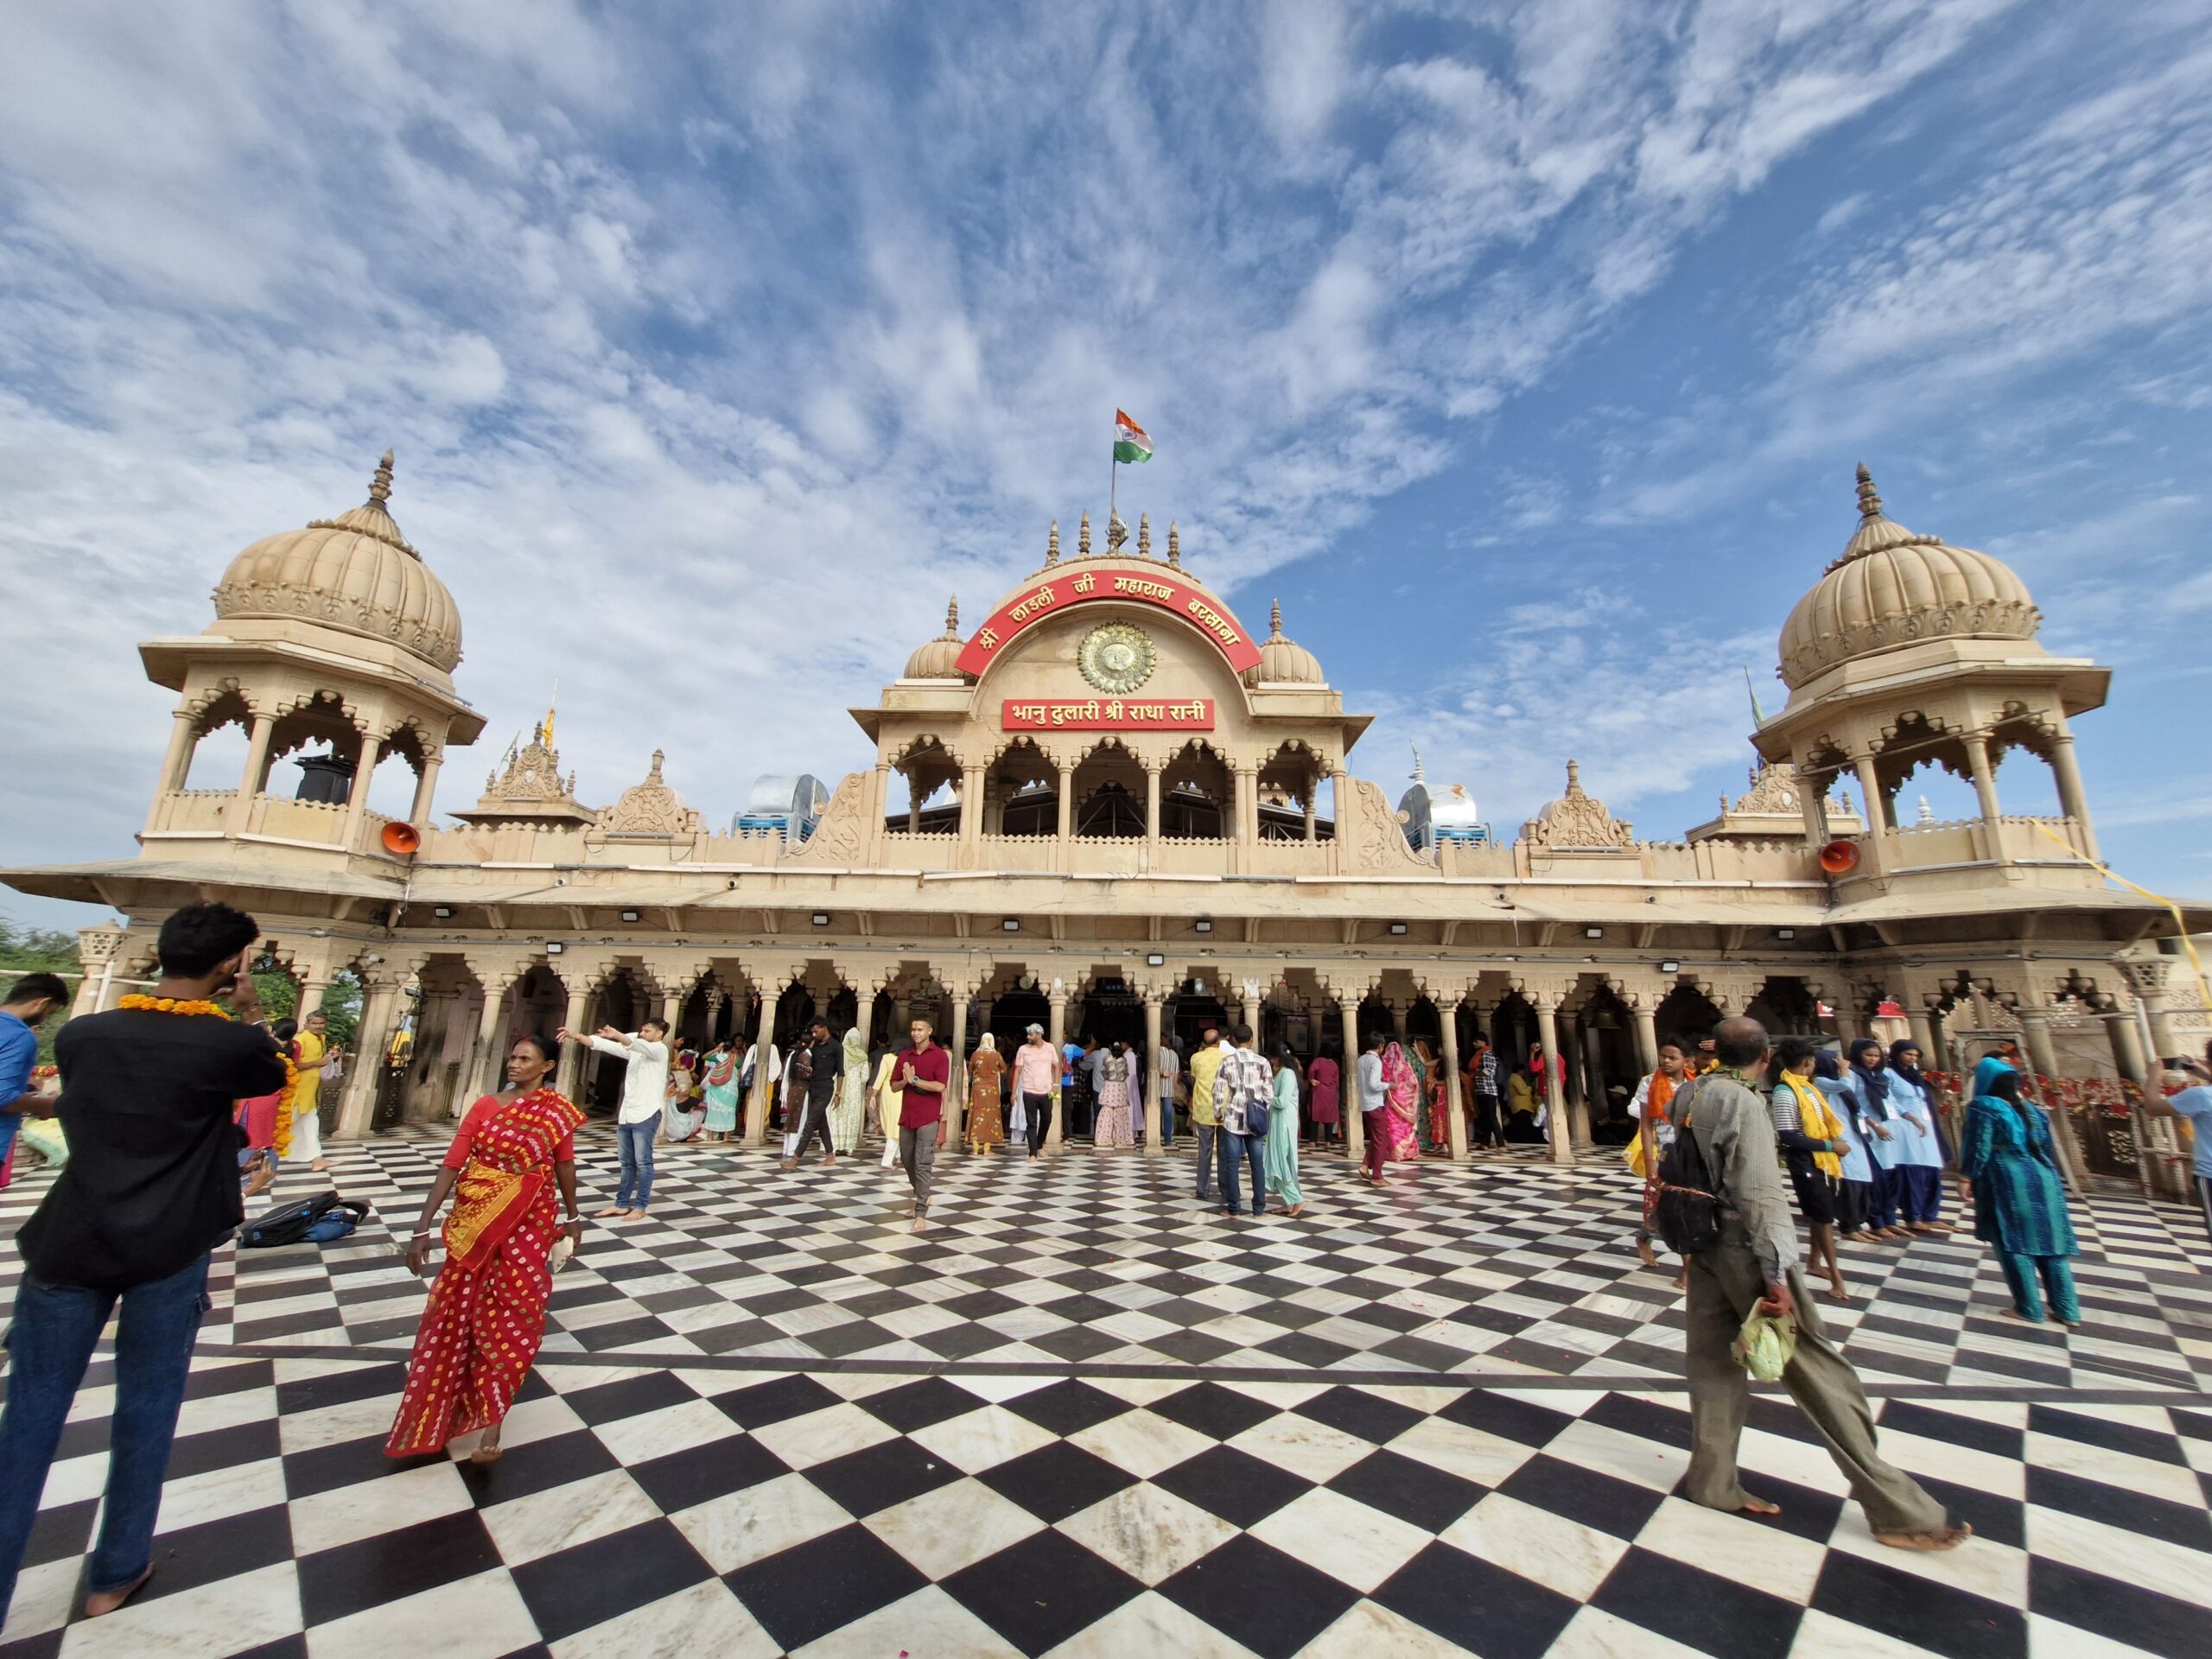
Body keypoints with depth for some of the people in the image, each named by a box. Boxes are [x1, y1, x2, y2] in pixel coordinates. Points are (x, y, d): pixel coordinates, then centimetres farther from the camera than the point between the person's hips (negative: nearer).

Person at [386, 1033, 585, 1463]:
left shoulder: (557, 1111, -6)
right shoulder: (485, 1106, -4)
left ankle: (490, 1418, 16)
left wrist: (572, 1216, 12)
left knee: (511, 1316, 2)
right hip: (474, 1222, 2)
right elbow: (451, 1164, -6)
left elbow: (564, 1165, 4)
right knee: (459, 1312, 12)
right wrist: (423, 1227, -11)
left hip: (527, 1225, -2)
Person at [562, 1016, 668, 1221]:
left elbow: (638, 1044, -25)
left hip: (646, 1114, -7)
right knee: (627, 1163, 13)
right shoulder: (635, 1051, 16)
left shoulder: (659, 1049, -4)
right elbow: (604, 1045, 7)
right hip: (626, 1114, 7)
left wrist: (617, 1035, -42)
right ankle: (622, 1204, 20)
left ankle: (640, 1207, 5)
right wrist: (576, 1036, -5)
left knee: (643, 1162, -2)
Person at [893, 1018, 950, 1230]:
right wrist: (905, 1080, -11)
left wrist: (915, 1079, -14)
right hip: (907, 1115, 6)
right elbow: (895, 1086, 11)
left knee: (922, 1164, -7)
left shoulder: (940, 1055, -7)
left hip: (928, 1118, -6)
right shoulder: (904, 1055, 9)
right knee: (907, 1160, 16)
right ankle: (921, 1196, 39)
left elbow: (940, 1086, -16)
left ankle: (921, 1213, 0)